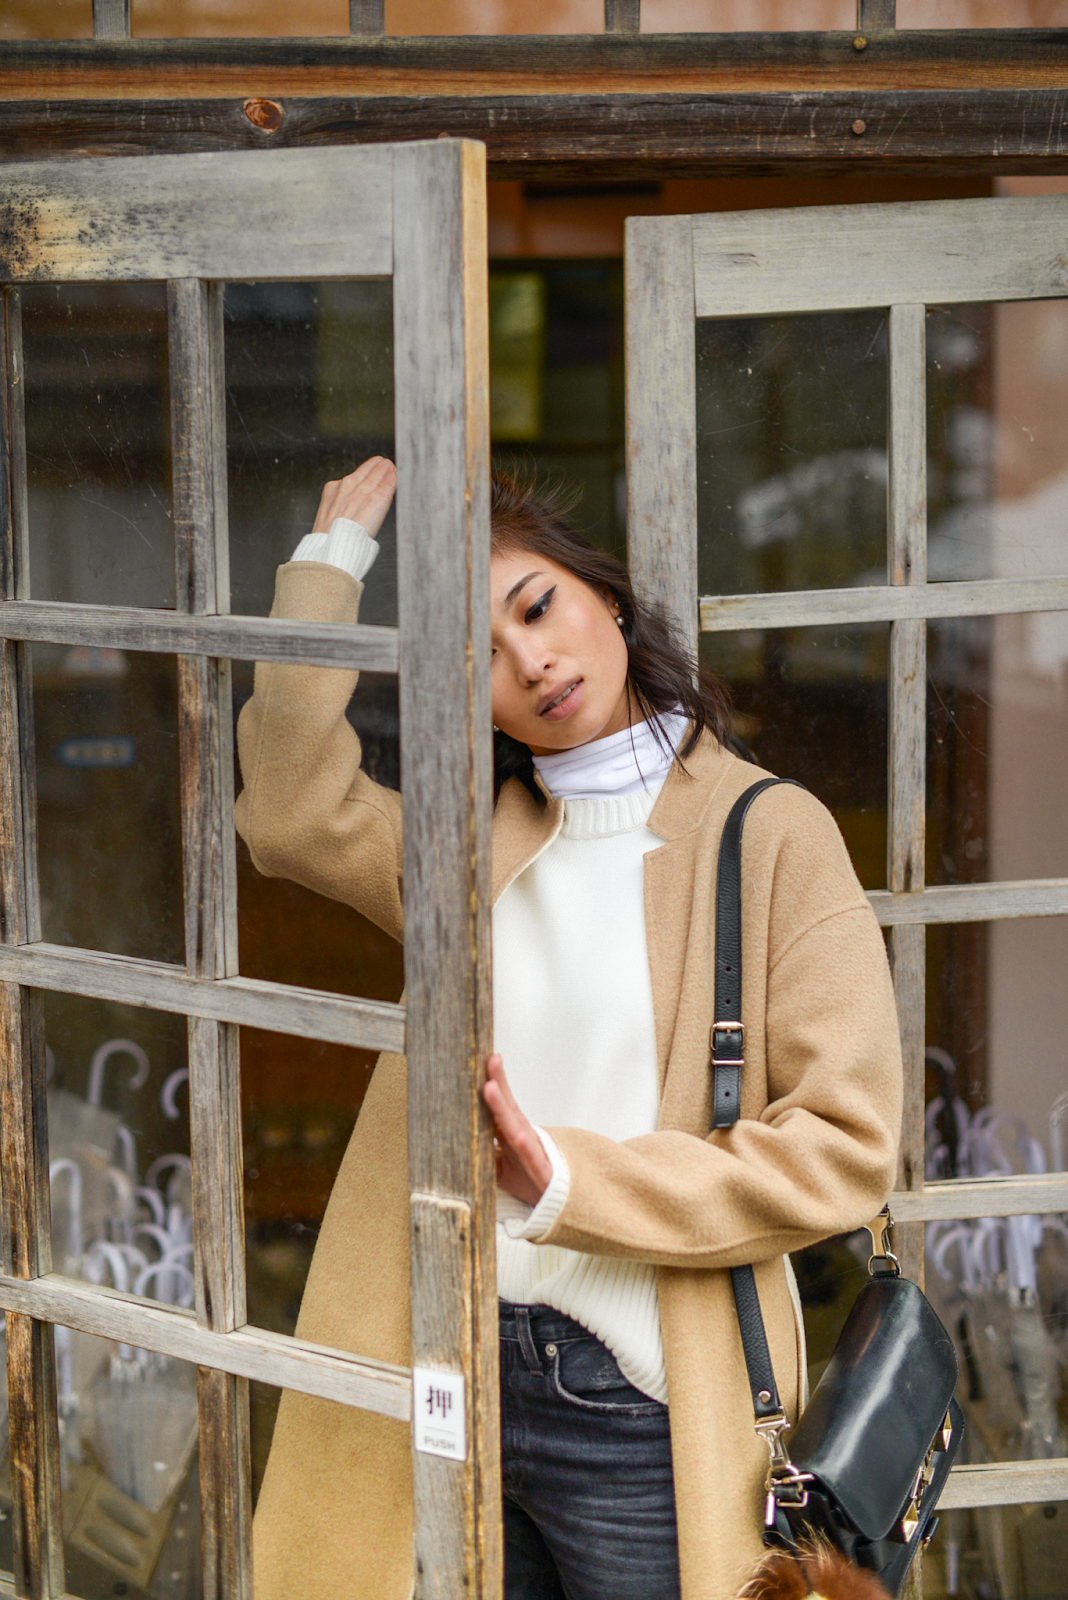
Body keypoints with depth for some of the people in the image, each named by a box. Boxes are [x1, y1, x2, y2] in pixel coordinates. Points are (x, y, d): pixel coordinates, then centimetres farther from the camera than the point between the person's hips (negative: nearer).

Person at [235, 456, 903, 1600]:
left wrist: (570, 1182, -18)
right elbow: (292, 810, -9)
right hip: (465, 1376, 4)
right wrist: (330, 562, -4)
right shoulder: (478, 840, 10)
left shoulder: (768, 834, -5)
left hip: (648, 1415, -4)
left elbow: (845, 1148, -12)